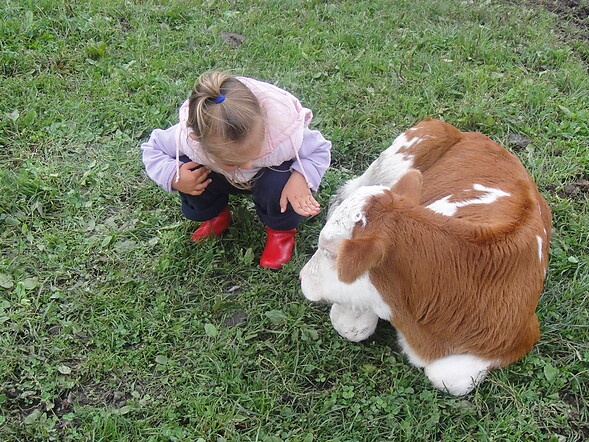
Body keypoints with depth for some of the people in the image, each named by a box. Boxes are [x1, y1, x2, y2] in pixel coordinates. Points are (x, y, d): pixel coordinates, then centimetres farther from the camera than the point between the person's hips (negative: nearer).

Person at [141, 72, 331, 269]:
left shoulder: (286, 134, -41)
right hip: (224, 179, 2)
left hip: (271, 174, -2)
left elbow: (320, 150, -19)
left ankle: (281, 230, 1)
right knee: (188, 172, -26)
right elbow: (153, 149, -15)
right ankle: (217, 216, 8)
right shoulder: (187, 137, -37)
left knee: (277, 185, -36)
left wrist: (301, 177, -40)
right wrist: (173, 177, -35)